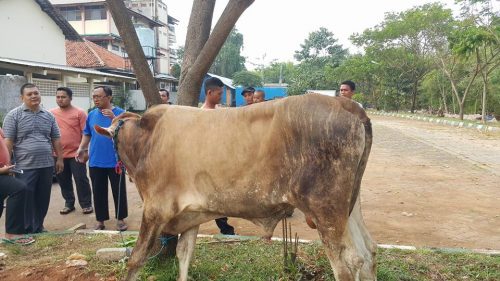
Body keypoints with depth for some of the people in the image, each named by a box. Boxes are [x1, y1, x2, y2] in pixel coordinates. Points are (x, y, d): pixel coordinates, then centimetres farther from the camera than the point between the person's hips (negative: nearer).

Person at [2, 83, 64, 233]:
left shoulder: (49, 116, 10)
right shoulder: (14, 115, -3)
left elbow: (56, 139, 13)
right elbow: (8, 141, -6)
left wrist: (59, 159, 7)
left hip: (46, 165, 4)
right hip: (25, 166, -4)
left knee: (43, 199, 12)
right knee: (25, 200, 2)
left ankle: (38, 227, 26)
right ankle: (26, 231, 14)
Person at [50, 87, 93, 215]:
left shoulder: (79, 113, -5)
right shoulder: (51, 113, 5)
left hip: (76, 153, -4)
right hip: (58, 155, 4)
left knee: (81, 180, 1)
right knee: (63, 181, 13)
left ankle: (86, 204, 13)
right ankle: (69, 203, 27)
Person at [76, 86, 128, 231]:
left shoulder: (120, 113, -6)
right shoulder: (91, 115, 7)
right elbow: (87, 134, 15)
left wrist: (113, 118, -26)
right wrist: (81, 148, 3)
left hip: (115, 161, -4)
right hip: (95, 161, 4)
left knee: (118, 191, 6)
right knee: (98, 192, 10)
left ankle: (120, 219, 20)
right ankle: (100, 220, 22)